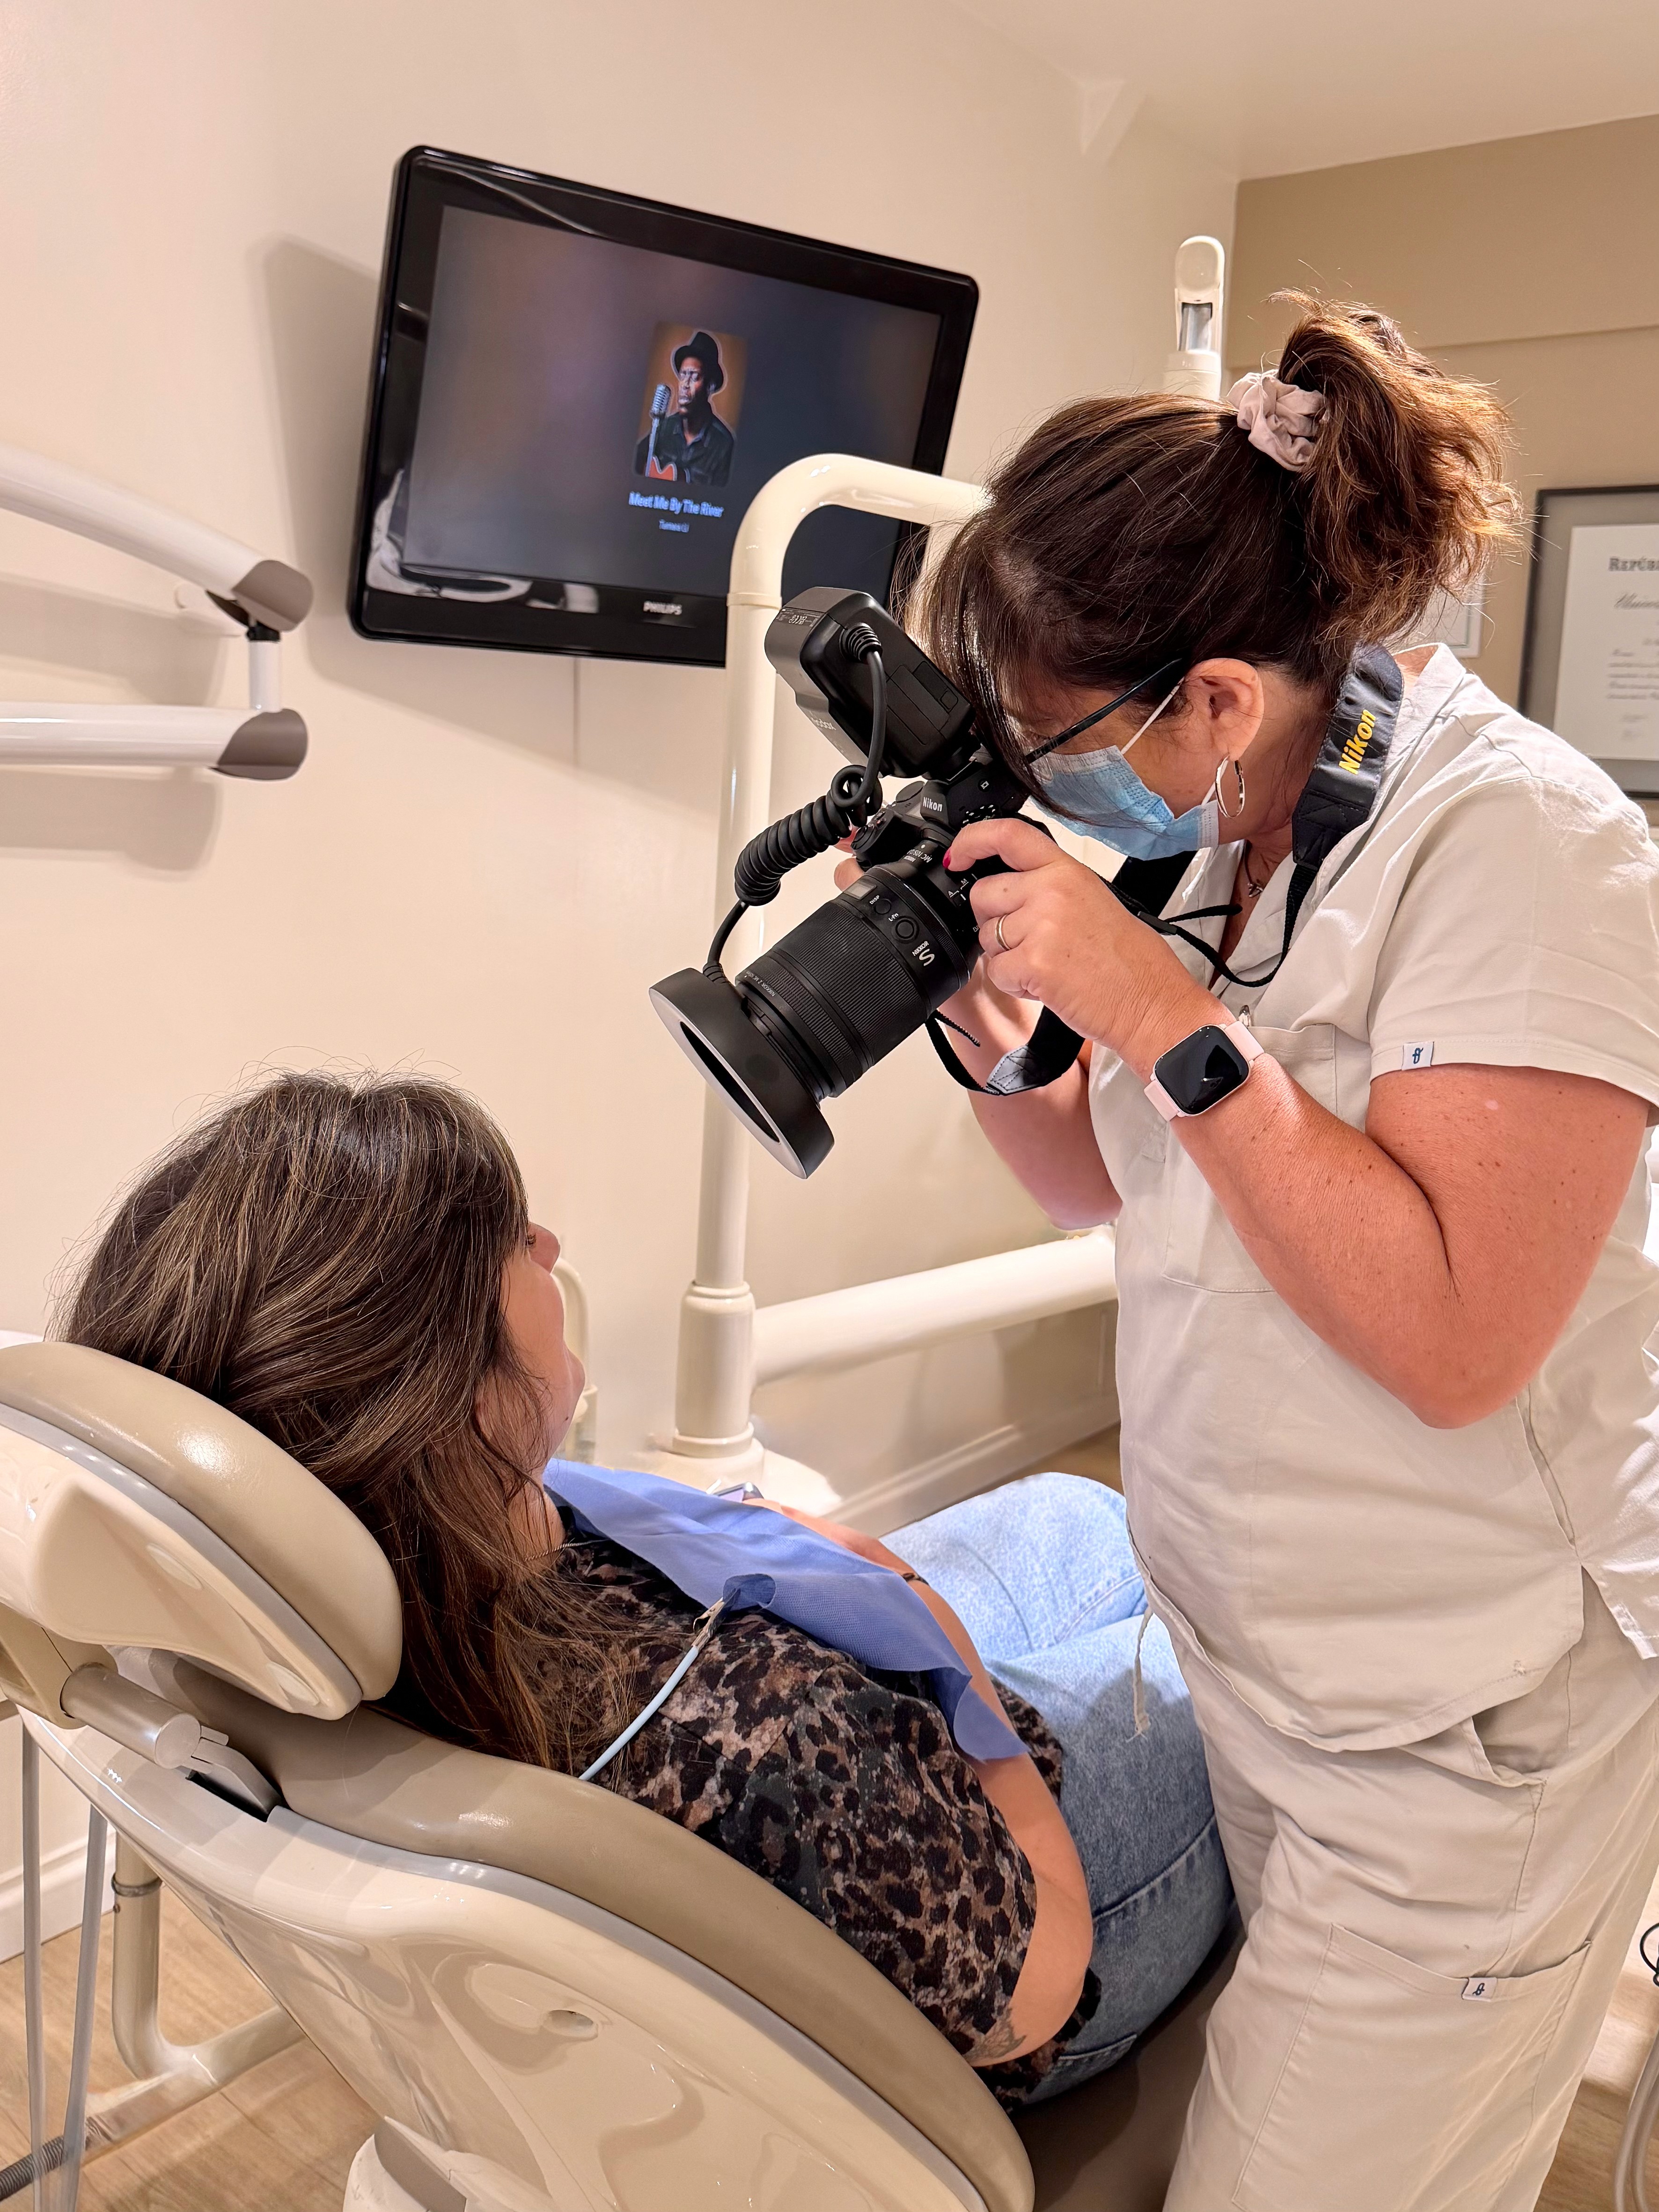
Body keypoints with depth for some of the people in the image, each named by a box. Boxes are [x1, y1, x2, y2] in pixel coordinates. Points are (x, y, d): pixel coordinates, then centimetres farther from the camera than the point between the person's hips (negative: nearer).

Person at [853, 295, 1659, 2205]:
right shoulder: (1220, 838, 3)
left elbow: (1453, 1339, -27)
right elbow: (1105, 1186, 11)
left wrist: (1169, 1012, -26)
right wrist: (989, 1022, -8)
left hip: (1461, 1744, -7)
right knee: (1271, 2054, 19)